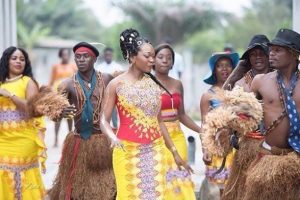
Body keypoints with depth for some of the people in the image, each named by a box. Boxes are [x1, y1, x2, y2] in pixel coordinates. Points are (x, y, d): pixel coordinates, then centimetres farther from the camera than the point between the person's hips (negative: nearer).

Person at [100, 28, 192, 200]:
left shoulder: (154, 83, 7)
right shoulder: (116, 84, -4)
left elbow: (159, 121, 13)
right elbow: (104, 120, -4)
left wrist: (175, 152, 12)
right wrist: (113, 138, -25)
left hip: (155, 151, 4)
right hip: (128, 151, -4)